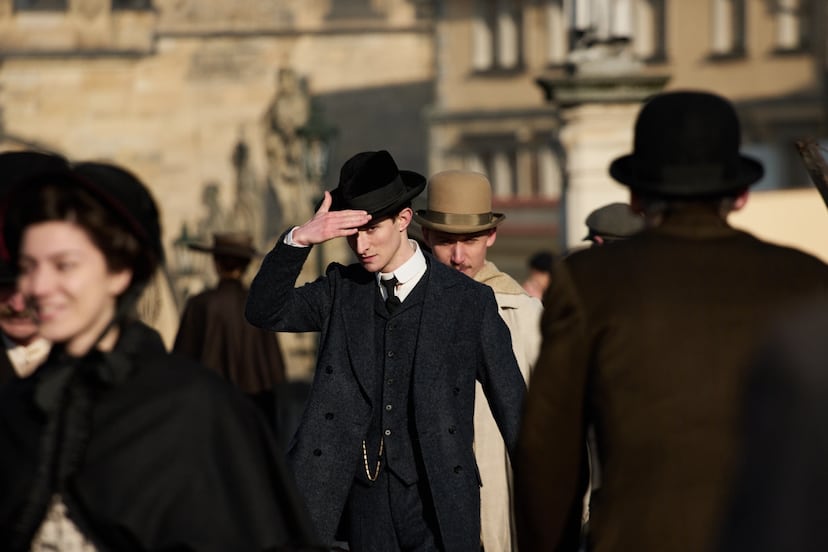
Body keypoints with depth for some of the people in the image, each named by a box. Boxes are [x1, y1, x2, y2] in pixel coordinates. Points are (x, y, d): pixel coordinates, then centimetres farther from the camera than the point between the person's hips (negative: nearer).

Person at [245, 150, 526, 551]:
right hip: (364, 500, 3)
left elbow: (513, 408, 0)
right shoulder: (341, 289, 8)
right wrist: (298, 240, -18)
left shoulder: (469, 300, -2)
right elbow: (264, 313, -4)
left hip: (438, 502, -3)